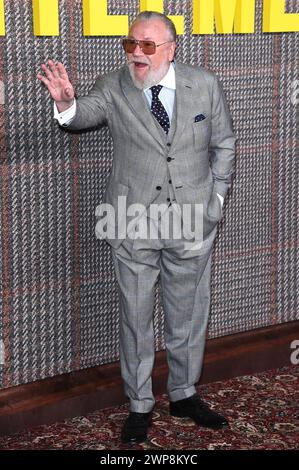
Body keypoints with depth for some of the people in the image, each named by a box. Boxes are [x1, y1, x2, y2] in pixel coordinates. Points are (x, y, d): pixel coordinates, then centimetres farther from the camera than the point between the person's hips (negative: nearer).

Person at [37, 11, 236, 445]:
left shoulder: (205, 85, 0)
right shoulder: (114, 89, -4)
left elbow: (223, 145, 9)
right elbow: (86, 114, -19)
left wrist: (215, 198, 4)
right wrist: (66, 103, -42)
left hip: (193, 222, 1)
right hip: (134, 224, -1)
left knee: (189, 313, 14)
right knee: (136, 317, 8)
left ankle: (184, 395, 34)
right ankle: (140, 405, 24)